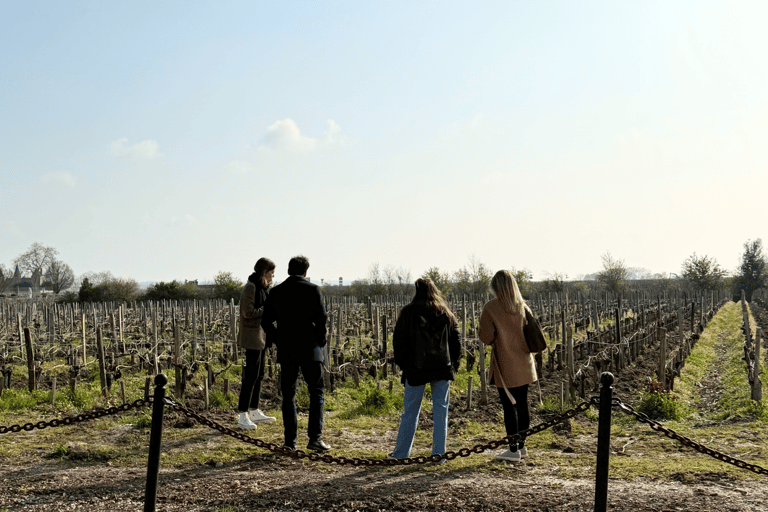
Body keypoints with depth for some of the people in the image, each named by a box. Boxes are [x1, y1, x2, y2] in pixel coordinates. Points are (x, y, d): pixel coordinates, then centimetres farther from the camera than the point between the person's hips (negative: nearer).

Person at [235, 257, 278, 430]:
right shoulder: (251, 287, -14)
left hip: (262, 335, 10)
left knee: (259, 375, 12)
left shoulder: (263, 287, 15)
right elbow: (248, 312, -20)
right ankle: (243, 416, -6)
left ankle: (255, 412, 20)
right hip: (252, 336, -10)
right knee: (251, 375, -9)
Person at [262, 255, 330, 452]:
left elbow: (267, 321, 6)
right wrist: (320, 342, 4)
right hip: (309, 349, -3)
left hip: (286, 351, 3)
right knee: (317, 392, 4)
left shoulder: (276, 292, 6)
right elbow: (321, 318, -10)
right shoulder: (312, 290, -4)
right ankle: (315, 438, -5)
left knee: (288, 394, 10)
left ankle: (290, 440, 9)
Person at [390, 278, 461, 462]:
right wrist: (452, 366, 12)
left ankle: (401, 452, 13)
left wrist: (403, 364, 9)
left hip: (416, 370, -2)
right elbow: (456, 343, 8)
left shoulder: (408, 313, -3)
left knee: (410, 411, 6)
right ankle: (439, 453, 7)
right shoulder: (446, 314, 6)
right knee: (440, 410, 7)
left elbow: (398, 341, -1)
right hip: (442, 369, 2)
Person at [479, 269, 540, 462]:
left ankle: (513, 450, 3)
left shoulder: (490, 308, -11)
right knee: (522, 404, 12)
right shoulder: (522, 307, 4)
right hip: (523, 364, 5)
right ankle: (522, 446, 21)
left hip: (505, 365, -5)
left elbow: (486, 337, -9)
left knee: (509, 406, -1)